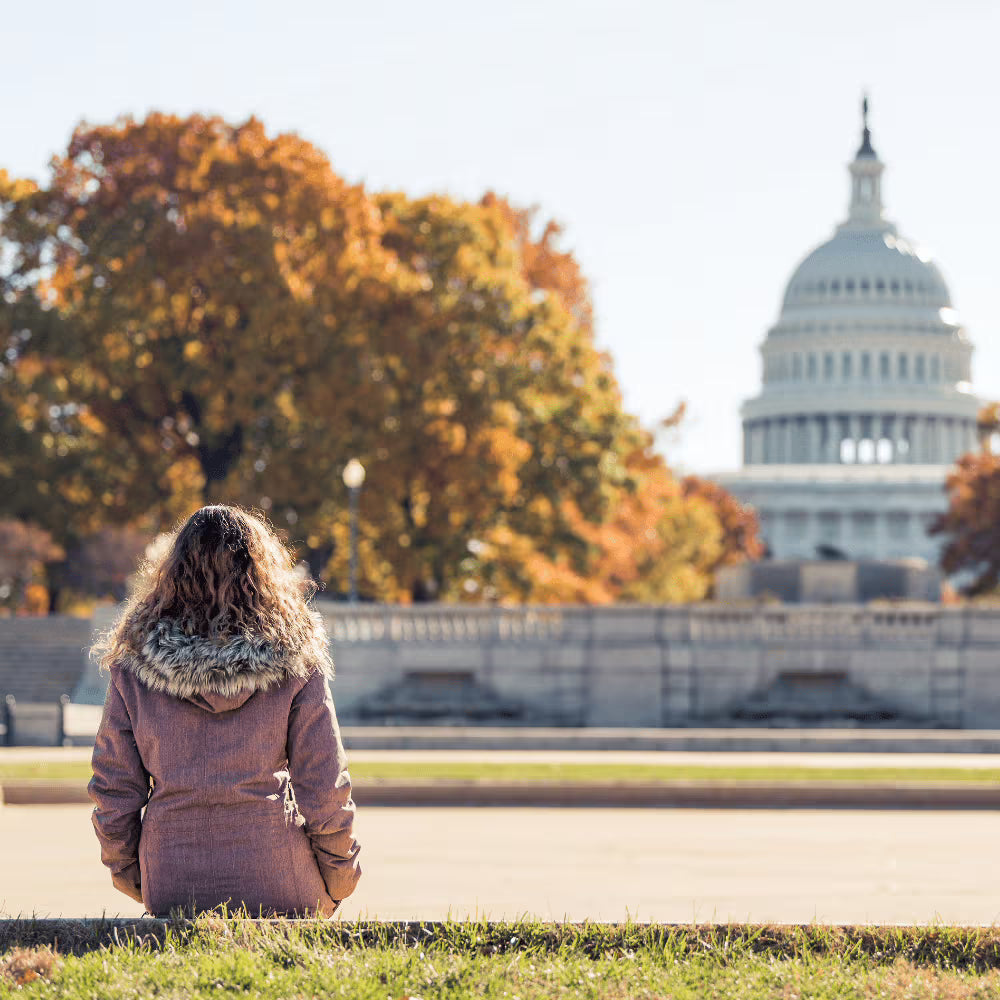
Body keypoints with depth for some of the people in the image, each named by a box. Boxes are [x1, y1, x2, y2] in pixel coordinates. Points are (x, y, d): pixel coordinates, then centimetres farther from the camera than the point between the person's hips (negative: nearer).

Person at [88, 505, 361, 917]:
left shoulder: (132, 665, 1)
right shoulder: (295, 657, -2)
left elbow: (113, 785, 6)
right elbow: (323, 784, 0)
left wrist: (126, 870, 20)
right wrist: (338, 880, 12)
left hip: (172, 886, 2)